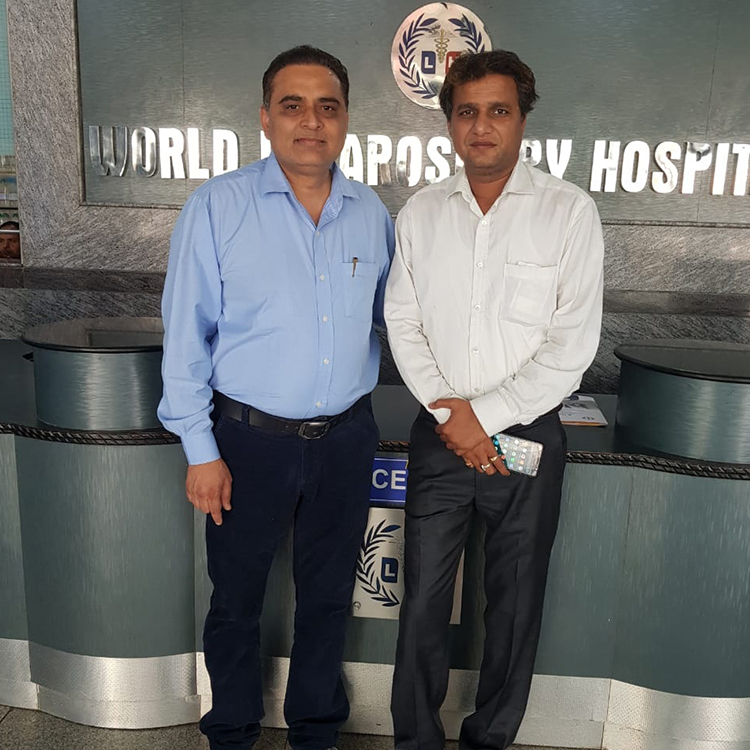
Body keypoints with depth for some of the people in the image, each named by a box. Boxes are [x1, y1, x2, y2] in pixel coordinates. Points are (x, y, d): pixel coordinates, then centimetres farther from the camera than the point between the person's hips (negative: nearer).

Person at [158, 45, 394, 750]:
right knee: (236, 600, 15)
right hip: (249, 439, -3)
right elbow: (186, 334, -7)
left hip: (346, 439, 3)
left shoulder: (371, 213, 4)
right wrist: (201, 450, -8)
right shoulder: (218, 205, -8)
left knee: (328, 597, 18)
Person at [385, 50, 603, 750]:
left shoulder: (569, 211, -5)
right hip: (439, 436, 2)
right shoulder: (421, 211, 4)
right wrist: (451, 411, -10)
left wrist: (485, 416, -13)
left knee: (515, 602, 12)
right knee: (423, 598, 10)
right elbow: (402, 322, 3)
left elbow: (573, 344, -10)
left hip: (528, 435, -1)